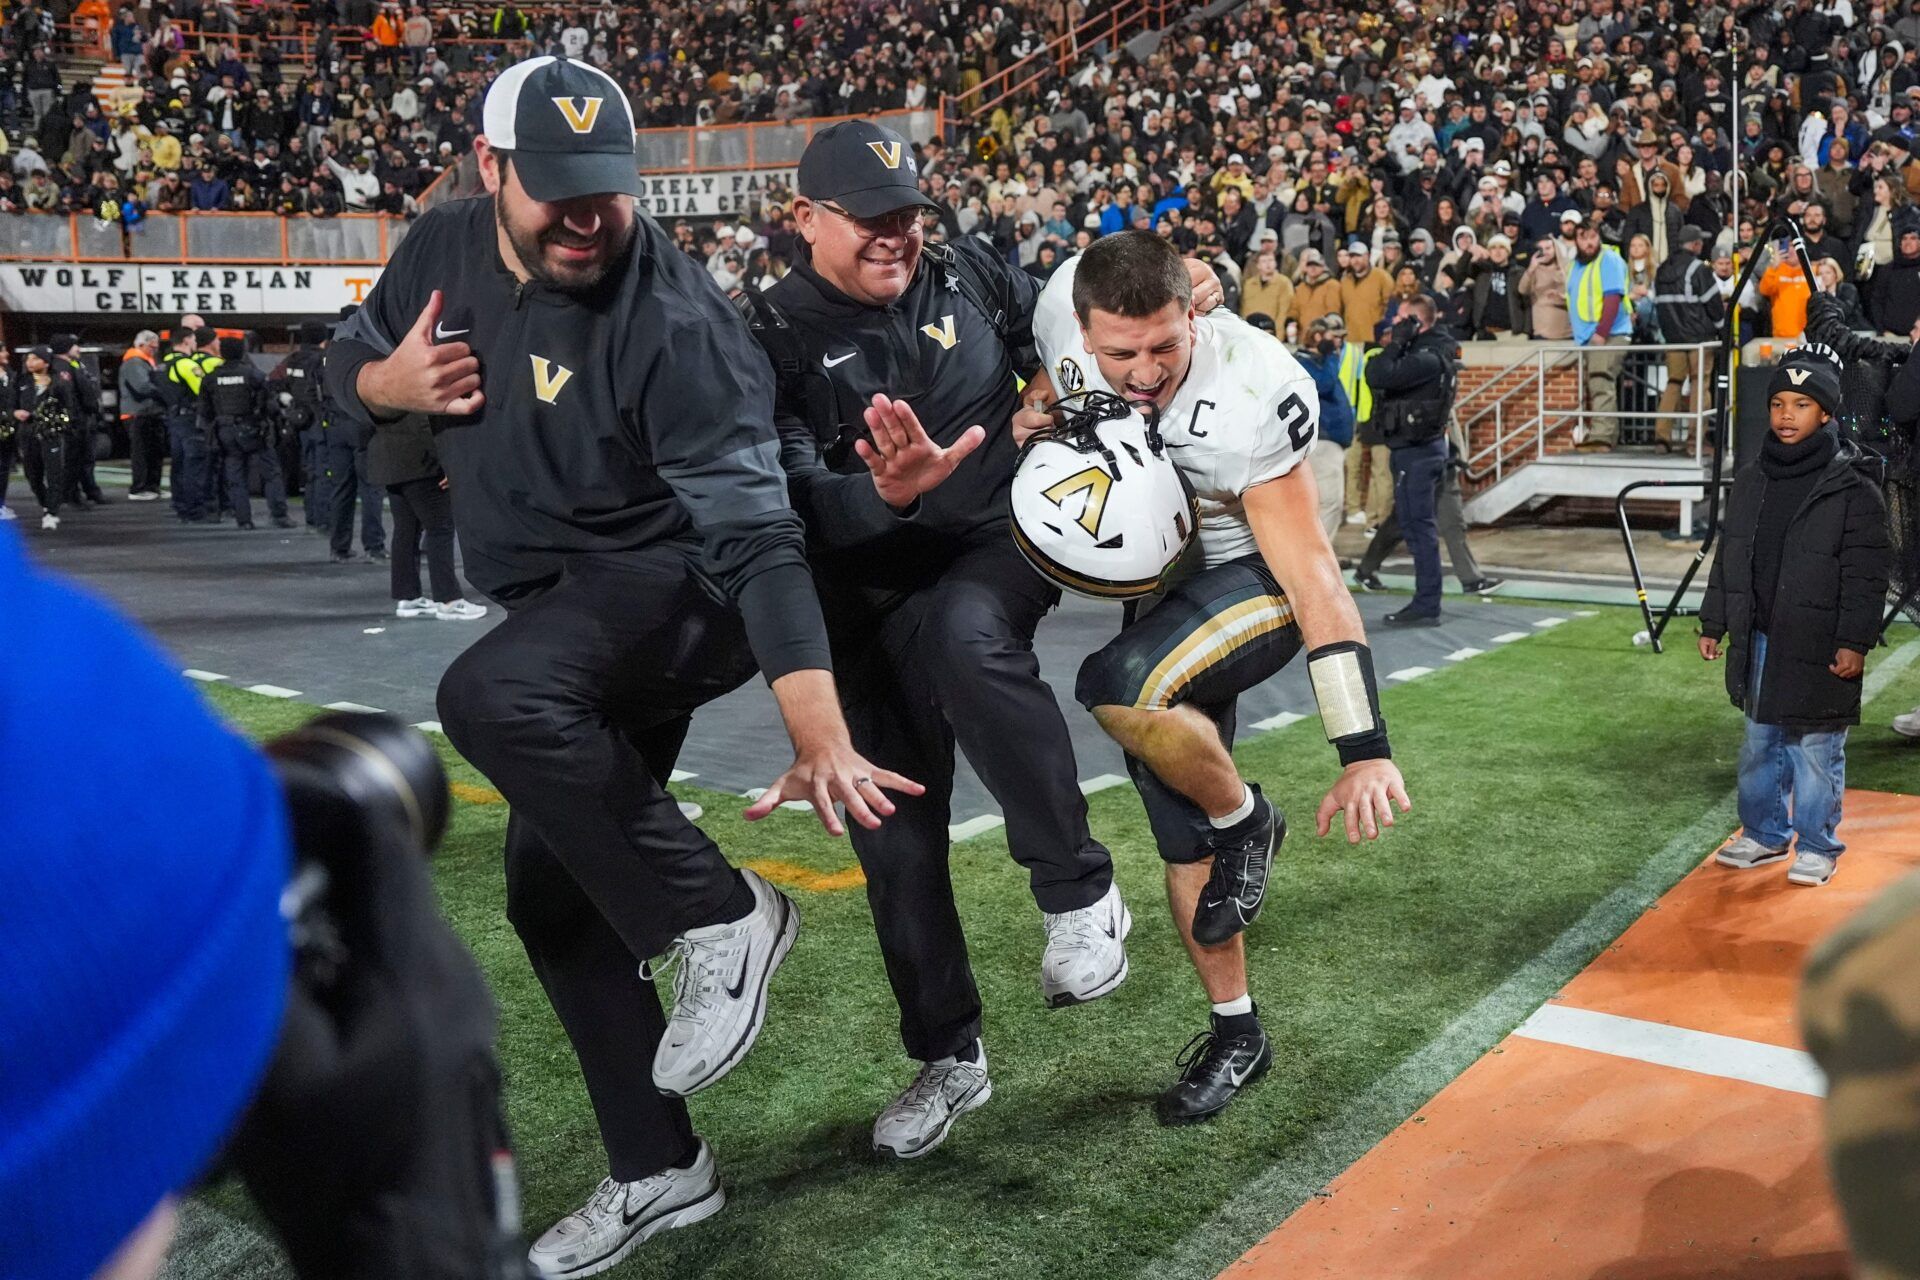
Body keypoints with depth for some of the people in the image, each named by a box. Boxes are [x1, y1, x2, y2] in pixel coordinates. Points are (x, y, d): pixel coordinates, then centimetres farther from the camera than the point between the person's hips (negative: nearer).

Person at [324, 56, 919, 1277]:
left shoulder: (675, 322, -24)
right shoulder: (448, 248, -3)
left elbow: (753, 534, -30)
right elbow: (349, 362, 15)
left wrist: (820, 731, -40)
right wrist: (392, 382, -11)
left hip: (672, 585, -7)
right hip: (569, 625, 8)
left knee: (490, 695, -36)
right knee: (551, 894, 10)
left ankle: (718, 912, -17)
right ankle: (658, 1169, 25)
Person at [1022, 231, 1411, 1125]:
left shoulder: (1249, 400, -33)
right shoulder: (1064, 311, -17)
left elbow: (1314, 579, -31)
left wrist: (1364, 750, -36)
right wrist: (1034, 422, -16)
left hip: (1257, 579, -6)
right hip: (1163, 581, 6)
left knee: (1122, 689, -35)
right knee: (1182, 838, 9)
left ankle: (1243, 820, -5)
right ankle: (1235, 1032, 27)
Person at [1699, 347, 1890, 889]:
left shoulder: (1853, 490, -10)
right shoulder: (1750, 481, 7)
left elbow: (1865, 576, -11)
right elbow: (1728, 559, 14)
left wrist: (1854, 643, -15)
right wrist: (1714, 624, 13)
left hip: (1819, 649, -6)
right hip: (1759, 642, 6)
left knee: (1817, 750, 3)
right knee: (1760, 742, 16)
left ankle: (1817, 847, 18)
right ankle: (1764, 833, 31)